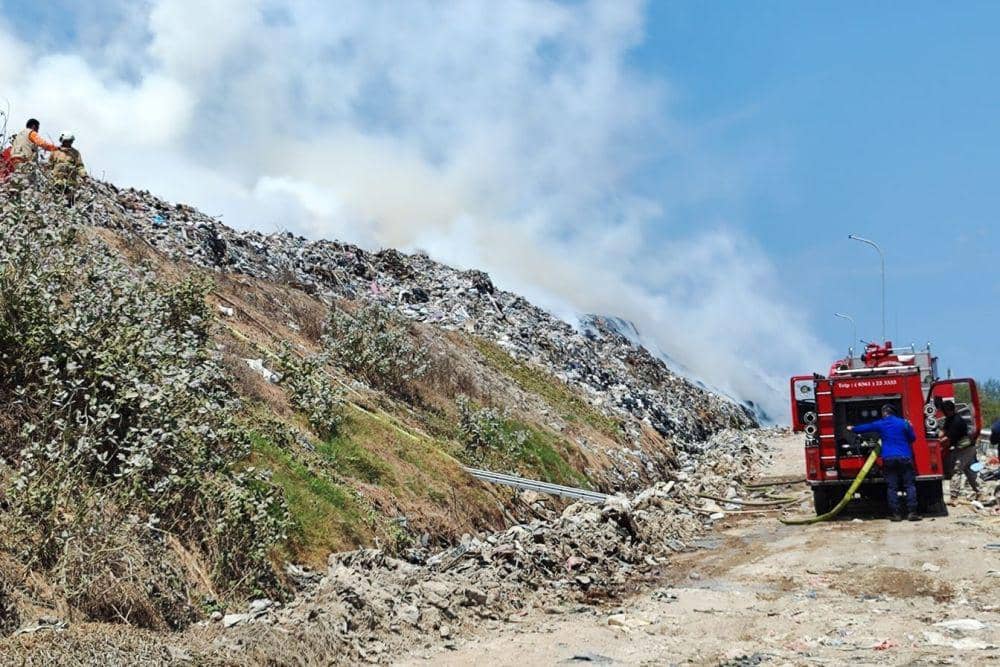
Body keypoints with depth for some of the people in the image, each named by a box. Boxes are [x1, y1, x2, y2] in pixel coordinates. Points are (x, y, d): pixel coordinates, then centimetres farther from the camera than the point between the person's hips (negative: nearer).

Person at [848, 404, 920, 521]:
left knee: (892, 487, 3)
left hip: (888, 459, 0)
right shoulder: (904, 423, 5)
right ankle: (912, 512, -7)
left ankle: (896, 514, -2)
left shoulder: (879, 424, 8)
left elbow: (864, 427, 22)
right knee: (910, 485, 2)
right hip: (905, 458, 0)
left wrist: (852, 429, 40)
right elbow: (912, 438, 13)